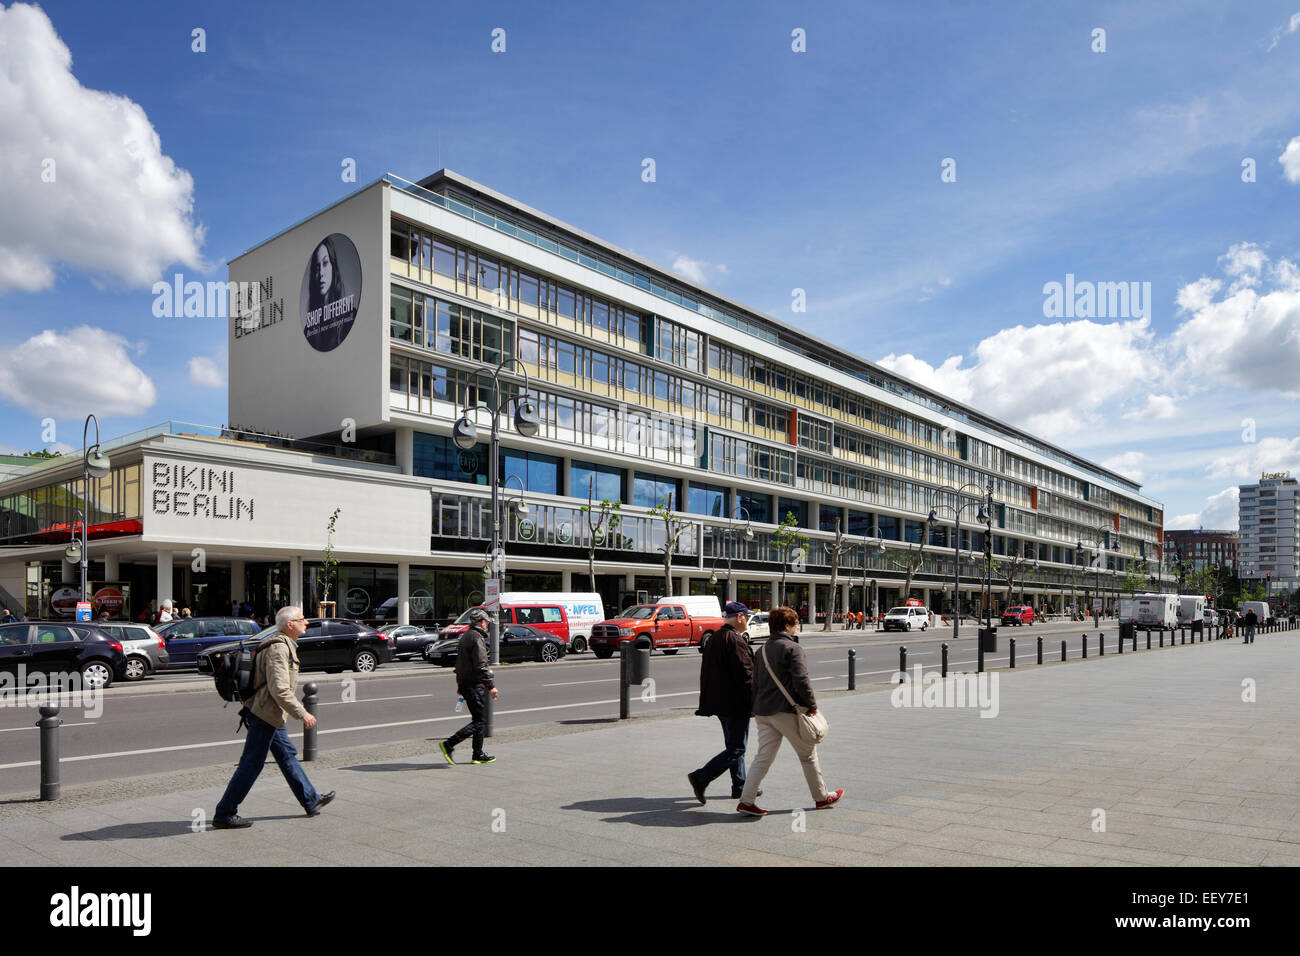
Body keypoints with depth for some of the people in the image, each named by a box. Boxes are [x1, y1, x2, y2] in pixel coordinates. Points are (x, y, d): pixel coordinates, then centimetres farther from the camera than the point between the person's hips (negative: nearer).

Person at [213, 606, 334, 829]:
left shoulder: (284, 645, 13)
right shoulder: (278, 648, -21)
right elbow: (280, 690, -27)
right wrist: (302, 714, -22)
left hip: (270, 715, 11)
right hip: (265, 715, -11)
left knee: (288, 756, 16)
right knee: (251, 765, -3)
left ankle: (311, 800, 25)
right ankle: (224, 815, 7)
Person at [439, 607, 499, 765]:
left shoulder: (465, 636, 16)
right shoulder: (477, 638, -16)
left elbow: (459, 663, 22)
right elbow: (481, 666, -21)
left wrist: (459, 684, 28)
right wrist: (491, 686, -18)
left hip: (465, 684, 10)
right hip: (475, 685, -10)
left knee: (479, 720, 15)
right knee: (479, 722, -7)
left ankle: (478, 755, 18)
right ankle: (448, 745, -11)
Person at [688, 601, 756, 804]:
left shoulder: (713, 639, 10)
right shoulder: (736, 642, -18)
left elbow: (706, 673, 15)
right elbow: (746, 675, -20)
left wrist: (706, 703, 20)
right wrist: (754, 703, -12)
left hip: (718, 702, 10)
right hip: (736, 703, -10)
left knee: (734, 744, 19)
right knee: (736, 749, -5)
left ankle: (739, 786, 26)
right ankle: (701, 778, -11)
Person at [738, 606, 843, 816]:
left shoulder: (762, 651, 15)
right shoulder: (792, 649, -11)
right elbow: (801, 681, -19)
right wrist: (812, 705, -8)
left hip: (763, 712, 7)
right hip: (786, 712, -7)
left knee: (763, 757, 6)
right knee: (808, 755, 10)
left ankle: (746, 801, -3)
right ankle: (822, 797, 24)